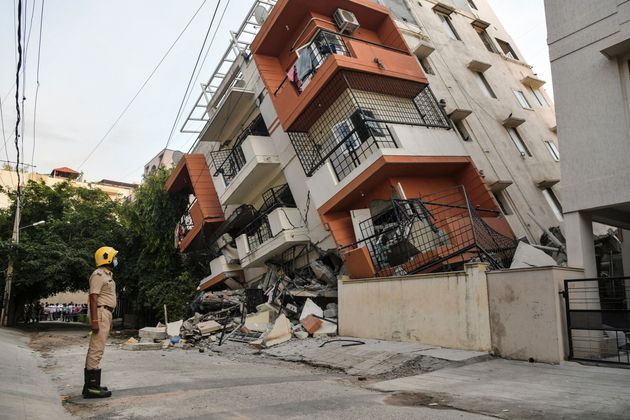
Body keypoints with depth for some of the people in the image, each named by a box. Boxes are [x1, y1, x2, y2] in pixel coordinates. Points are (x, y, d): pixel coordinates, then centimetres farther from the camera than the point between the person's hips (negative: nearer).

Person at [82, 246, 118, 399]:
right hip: (100, 313, -11)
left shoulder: (107, 275, 19)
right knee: (96, 350, -10)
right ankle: (91, 387, -8)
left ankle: (90, 385, 18)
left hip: (106, 313, 11)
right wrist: (95, 320, -24)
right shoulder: (98, 274, -12)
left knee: (95, 350, 12)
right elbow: (93, 298, -18)